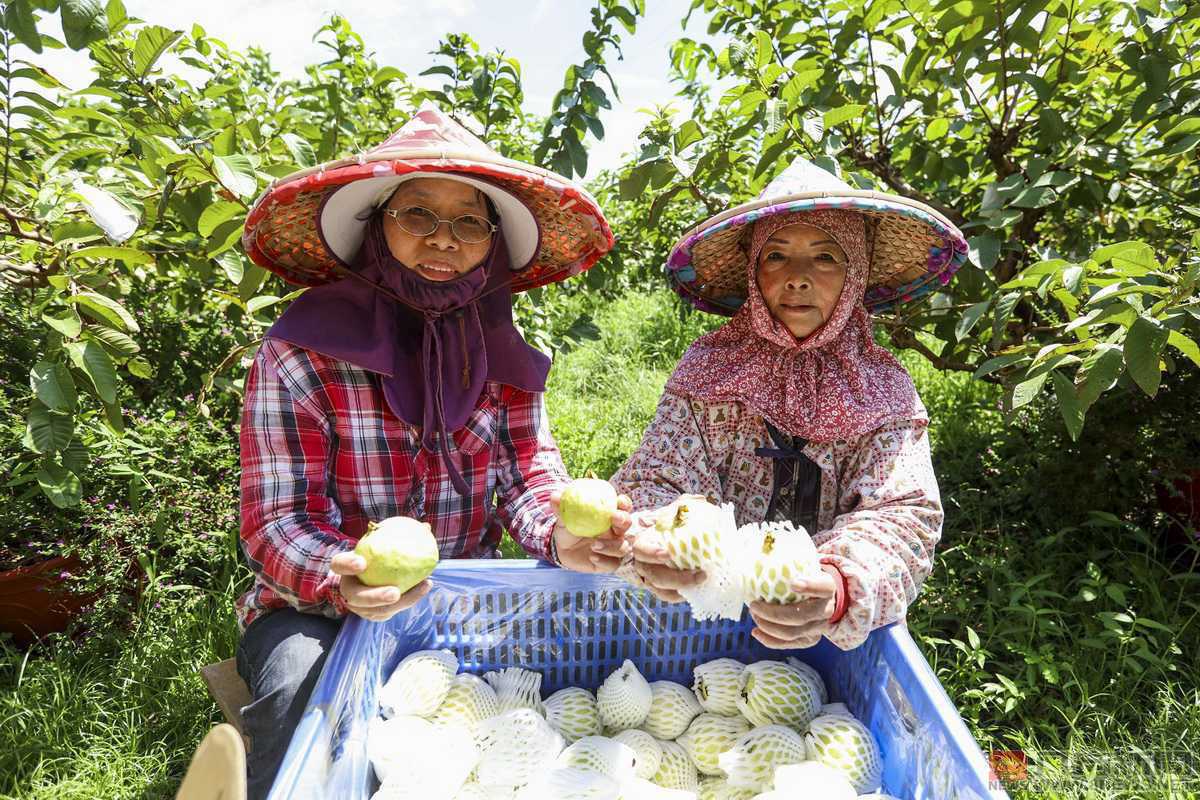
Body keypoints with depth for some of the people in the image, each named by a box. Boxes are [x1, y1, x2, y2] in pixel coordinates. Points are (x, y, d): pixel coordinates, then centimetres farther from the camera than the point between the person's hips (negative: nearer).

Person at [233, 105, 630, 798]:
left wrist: (560, 534, -29)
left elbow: (530, 474, -5)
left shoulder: (502, 353, 0)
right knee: (306, 696, -32)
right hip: (320, 610, -3)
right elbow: (279, 521, -14)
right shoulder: (300, 353, -13)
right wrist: (343, 581, -36)